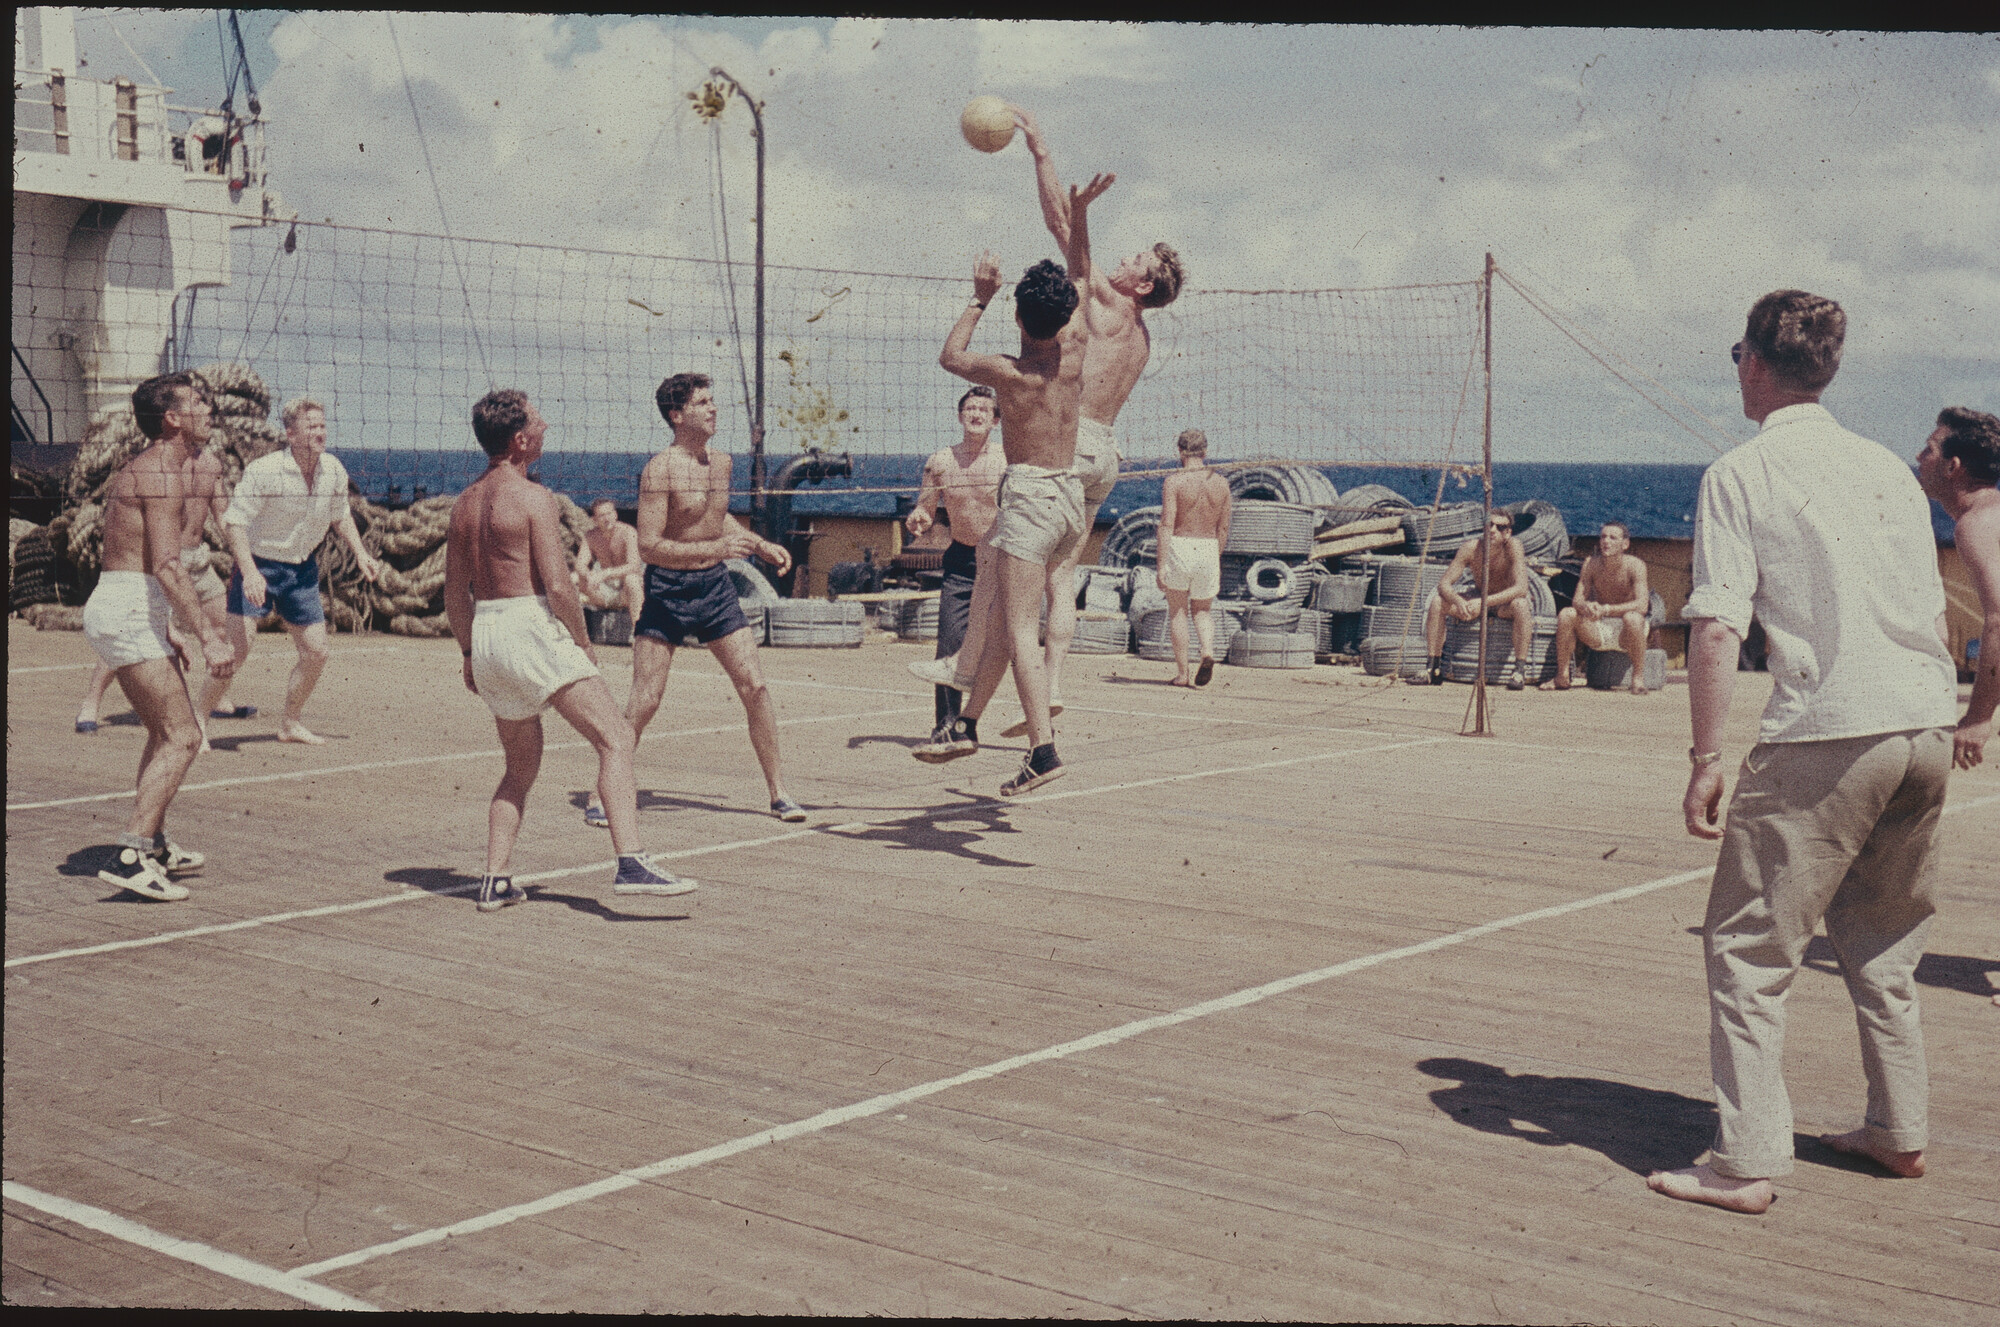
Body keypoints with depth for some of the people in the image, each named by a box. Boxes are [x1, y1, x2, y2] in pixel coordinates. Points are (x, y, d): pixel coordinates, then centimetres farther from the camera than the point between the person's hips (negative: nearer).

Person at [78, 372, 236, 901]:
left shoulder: (141, 468, 19)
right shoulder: (163, 475, -13)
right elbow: (166, 565, -22)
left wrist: (164, 633, 29)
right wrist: (208, 635, -25)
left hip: (119, 609, 11)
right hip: (128, 614, -11)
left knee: (166, 732, 22)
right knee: (182, 737, -14)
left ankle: (153, 843, 30)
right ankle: (130, 857, -19)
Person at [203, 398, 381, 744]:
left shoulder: (334, 471, -3)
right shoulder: (262, 471, -21)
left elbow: (340, 516, 16)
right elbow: (234, 521, -20)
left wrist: (360, 554, 9)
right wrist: (249, 571, -31)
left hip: (302, 569, 6)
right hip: (258, 566, -6)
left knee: (316, 653, 6)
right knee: (238, 648, -13)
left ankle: (291, 723, 25)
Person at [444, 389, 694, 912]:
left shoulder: (464, 504, 15)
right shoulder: (533, 497, -8)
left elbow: (455, 593, 19)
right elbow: (558, 585, -15)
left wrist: (470, 654, 28)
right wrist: (583, 642, -3)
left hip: (484, 634, 8)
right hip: (531, 626, -8)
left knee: (521, 766, 21)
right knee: (616, 739, -10)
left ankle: (495, 881, 14)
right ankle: (630, 864, -24)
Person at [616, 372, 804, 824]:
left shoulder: (721, 463, 7)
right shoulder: (659, 471, -15)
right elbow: (648, 546, -21)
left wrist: (761, 545, 18)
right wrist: (715, 549, -29)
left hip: (715, 585, 6)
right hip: (668, 588, -6)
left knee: (755, 687, 0)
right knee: (644, 701, -5)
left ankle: (779, 793, 9)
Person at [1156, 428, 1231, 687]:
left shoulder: (1174, 481, -8)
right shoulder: (1221, 483, 5)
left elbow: (1167, 525, -14)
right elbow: (1224, 528, 9)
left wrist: (1161, 563, -13)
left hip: (1179, 548, -3)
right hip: (1209, 550, 3)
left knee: (1177, 611, 9)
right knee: (1202, 611, 17)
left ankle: (1182, 673, 8)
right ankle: (1208, 652, -11)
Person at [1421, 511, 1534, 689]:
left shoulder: (1513, 547, -25)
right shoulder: (1470, 549, -18)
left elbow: (1521, 588, -35)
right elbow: (1444, 584, -19)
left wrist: (1485, 601, -46)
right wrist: (1459, 602, -42)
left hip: (1504, 604, -3)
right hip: (1478, 601, 3)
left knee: (1520, 604, -37)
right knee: (1437, 602, -19)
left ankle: (1519, 670, -32)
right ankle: (1434, 668, -14)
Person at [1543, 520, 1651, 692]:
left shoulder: (1635, 565, -15)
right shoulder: (1591, 563, -5)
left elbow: (1642, 605, -27)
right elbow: (1577, 599, -8)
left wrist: (1607, 609, -40)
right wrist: (1586, 606, -34)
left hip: (1624, 633, -3)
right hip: (1598, 632, 4)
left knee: (1632, 618, -36)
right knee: (1566, 614, -20)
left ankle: (1638, 677, -21)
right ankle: (1562, 677, -12)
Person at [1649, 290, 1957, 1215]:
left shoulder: (1741, 474, -3)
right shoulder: (1887, 468, 15)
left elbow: (1716, 628, -11)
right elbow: (1932, 611, 19)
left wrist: (1705, 761, -9)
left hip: (1827, 734, -7)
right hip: (1927, 725, 7)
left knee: (1747, 946, 1)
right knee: (1883, 944, 21)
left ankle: (1747, 1163, -1)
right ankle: (1899, 1134, 29)